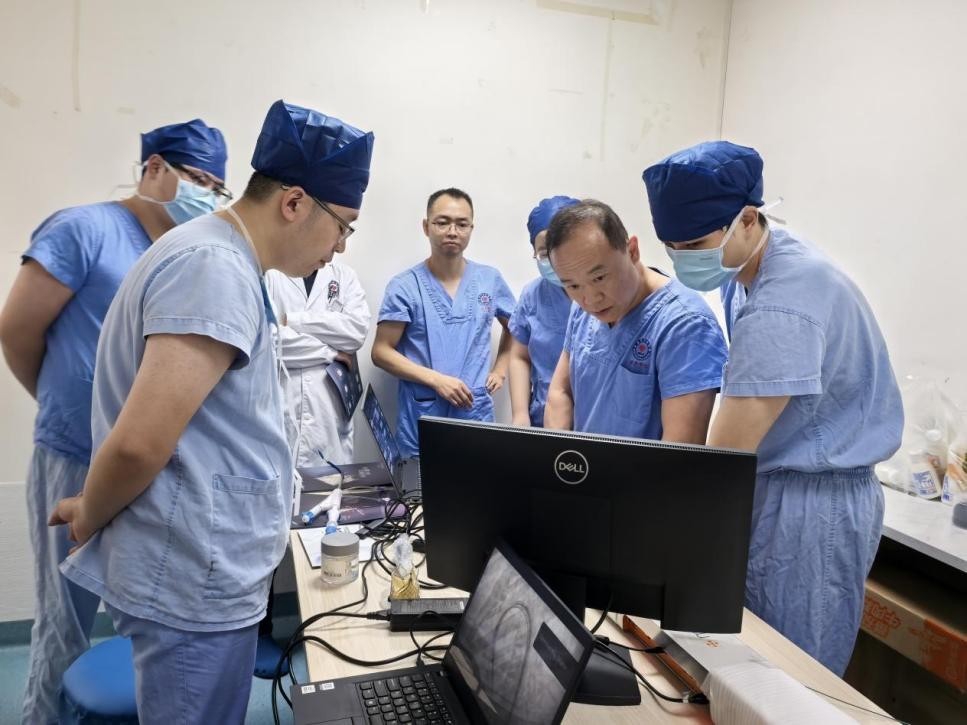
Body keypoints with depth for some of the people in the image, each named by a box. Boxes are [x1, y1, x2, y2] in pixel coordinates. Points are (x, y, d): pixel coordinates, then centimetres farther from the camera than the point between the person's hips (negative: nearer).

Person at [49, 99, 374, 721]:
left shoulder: (222, 261, 11)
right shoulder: (216, 270, -22)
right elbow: (140, 441, -28)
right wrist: (91, 519, -8)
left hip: (210, 574, 9)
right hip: (195, 584, -9)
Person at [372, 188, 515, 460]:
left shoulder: (490, 279, 6)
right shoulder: (404, 286, -4)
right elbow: (381, 352, -6)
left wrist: (500, 369, 8)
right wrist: (436, 379, -15)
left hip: (478, 417, 3)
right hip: (422, 423, -2)